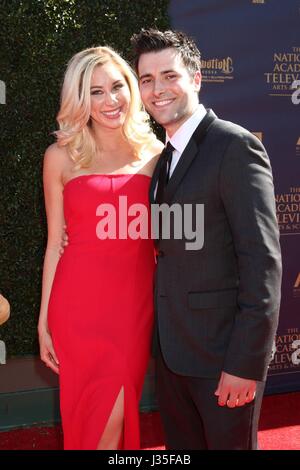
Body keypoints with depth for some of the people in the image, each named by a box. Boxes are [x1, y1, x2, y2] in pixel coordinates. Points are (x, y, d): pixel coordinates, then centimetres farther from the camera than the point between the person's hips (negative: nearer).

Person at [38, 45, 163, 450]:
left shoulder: (154, 154, 5)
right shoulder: (61, 156, 1)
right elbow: (54, 244, 3)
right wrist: (44, 321, 3)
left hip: (137, 300, 1)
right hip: (79, 303, -1)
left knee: (121, 414, 8)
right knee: (98, 418, 4)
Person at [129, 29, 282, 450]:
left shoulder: (235, 146, -14)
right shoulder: (165, 158, 13)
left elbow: (263, 260, -19)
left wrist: (246, 362, -20)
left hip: (223, 352, -7)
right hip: (171, 350, 8)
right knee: (182, 447, 18)